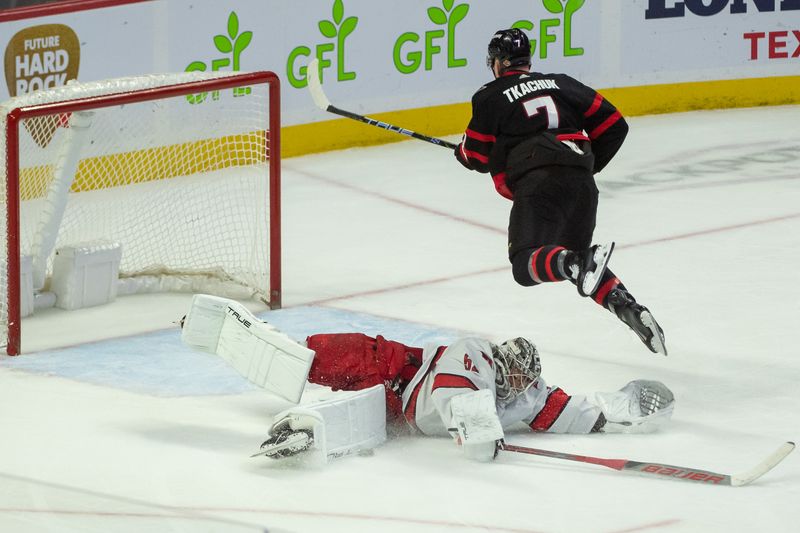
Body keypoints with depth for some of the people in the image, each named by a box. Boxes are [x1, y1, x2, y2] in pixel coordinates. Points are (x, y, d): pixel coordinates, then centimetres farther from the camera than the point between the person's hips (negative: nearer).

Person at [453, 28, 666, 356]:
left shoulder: (491, 96, 10)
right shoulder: (562, 84, 23)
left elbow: (478, 157, 12)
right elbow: (613, 125, 20)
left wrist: (461, 152, 35)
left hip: (539, 182, -5)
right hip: (582, 185, 6)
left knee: (526, 265, -12)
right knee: (575, 259, 22)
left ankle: (578, 264, -44)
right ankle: (629, 308, 0)